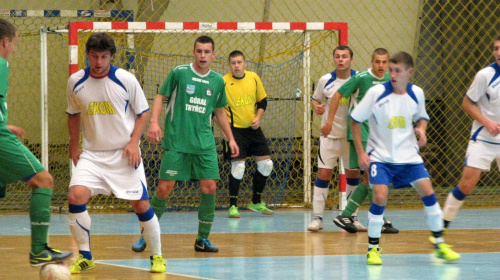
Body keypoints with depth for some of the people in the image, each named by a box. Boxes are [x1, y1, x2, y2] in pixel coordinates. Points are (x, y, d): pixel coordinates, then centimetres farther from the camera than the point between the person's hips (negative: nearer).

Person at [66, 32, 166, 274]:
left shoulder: (126, 79, -9)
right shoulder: (76, 82, -1)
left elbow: (143, 112, 0)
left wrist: (134, 141, -11)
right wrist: (74, 145, 14)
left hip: (124, 153, -2)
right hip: (92, 153, 2)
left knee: (141, 204, -3)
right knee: (76, 197, -18)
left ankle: (157, 256, 18)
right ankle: (85, 256, -2)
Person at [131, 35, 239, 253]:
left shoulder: (217, 81, 9)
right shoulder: (179, 73, -2)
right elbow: (160, 97, 2)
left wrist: (230, 138, 17)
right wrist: (154, 122, -13)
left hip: (204, 143, 4)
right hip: (176, 143, -4)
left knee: (209, 188, -4)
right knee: (164, 188, -6)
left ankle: (202, 239, 9)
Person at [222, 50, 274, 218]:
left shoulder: (254, 78, 1)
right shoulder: (223, 82, -12)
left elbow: (262, 101, 13)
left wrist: (258, 117, -2)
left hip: (253, 128, 5)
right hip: (234, 129, -5)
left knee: (266, 164, 5)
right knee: (238, 166, -12)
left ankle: (256, 202, 22)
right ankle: (233, 206, 2)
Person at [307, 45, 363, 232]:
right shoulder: (325, 81, -5)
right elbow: (315, 99, 7)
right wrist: (316, 107, -15)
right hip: (330, 135, -1)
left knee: (353, 174, 7)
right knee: (323, 174, -6)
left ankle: (353, 217, 18)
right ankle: (317, 218, -1)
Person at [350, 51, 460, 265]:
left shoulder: (416, 94, -4)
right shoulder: (376, 93, -13)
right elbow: (355, 120, -4)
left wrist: (421, 129, -7)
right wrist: (360, 152, -8)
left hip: (408, 155, 3)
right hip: (380, 156, -3)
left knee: (427, 191, -6)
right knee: (380, 197, -18)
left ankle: (440, 244, 8)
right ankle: (373, 248, 0)